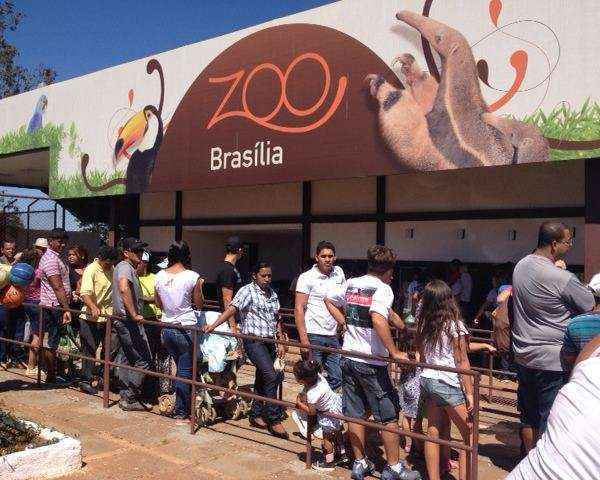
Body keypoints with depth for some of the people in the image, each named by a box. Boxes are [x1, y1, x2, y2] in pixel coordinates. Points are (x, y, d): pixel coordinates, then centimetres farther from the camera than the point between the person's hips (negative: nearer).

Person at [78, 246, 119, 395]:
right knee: (89, 349, -1)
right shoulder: (91, 270, -13)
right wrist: (93, 308, -42)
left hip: (108, 316, 7)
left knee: (111, 349, 10)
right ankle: (86, 381, 7)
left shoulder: (111, 269, 9)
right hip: (91, 317, -7)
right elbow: (85, 293, -26)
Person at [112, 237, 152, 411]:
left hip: (122, 320, 11)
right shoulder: (125, 267, -16)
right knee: (143, 360, -5)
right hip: (129, 321, -11)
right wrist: (134, 314, -33)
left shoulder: (123, 267, 16)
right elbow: (123, 288, -36)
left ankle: (125, 397, 23)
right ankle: (130, 398, 0)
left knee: (128, 359, 17)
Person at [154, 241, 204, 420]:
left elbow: (159, 304, 11)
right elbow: (199, 304, -2)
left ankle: (180, 405, 29)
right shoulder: (192, 277, -13)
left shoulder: (159, 276, 0)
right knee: (185, 371, 7)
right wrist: (200, 287, 12)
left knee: (181, 367, 21)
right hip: (185, 329, -5)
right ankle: (180, 411, 14)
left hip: (166, 329, 5)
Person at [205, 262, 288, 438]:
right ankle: (274, 420, -9)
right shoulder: (247, 291, -7)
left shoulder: (272, 293, 14)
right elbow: (232, 308, -19)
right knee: (271, 376, -16)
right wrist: (214, 325, -30)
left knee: (262, 378, 13)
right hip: (253, 340, -7)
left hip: (269, 341, 7)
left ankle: (256, 415, 26)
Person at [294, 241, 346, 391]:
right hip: (313, 335, -5)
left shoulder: (338, 272, 9)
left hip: (332, 335, 6)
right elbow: (299, 309, -10)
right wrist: (303, 338, -18)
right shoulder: (306, 277, -7)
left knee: (336, 378, 7)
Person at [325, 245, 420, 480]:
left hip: (348, 358, 7)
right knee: (389, 415, 7)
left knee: (355, 414, 14)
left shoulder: (351, 284, 7)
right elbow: (378, 319, -30)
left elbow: (328, 299, 23)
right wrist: (394, 352, -25)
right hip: (371, 363, -6)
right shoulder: (382, 288, -13)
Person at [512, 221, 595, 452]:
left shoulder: (520, 266, 3)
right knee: (549, 420, 6)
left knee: (528, 417, 18)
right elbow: (591, 307, -9)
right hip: (552, 360, -8)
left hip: (523, 356, 8)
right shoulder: (562, 278, -21)